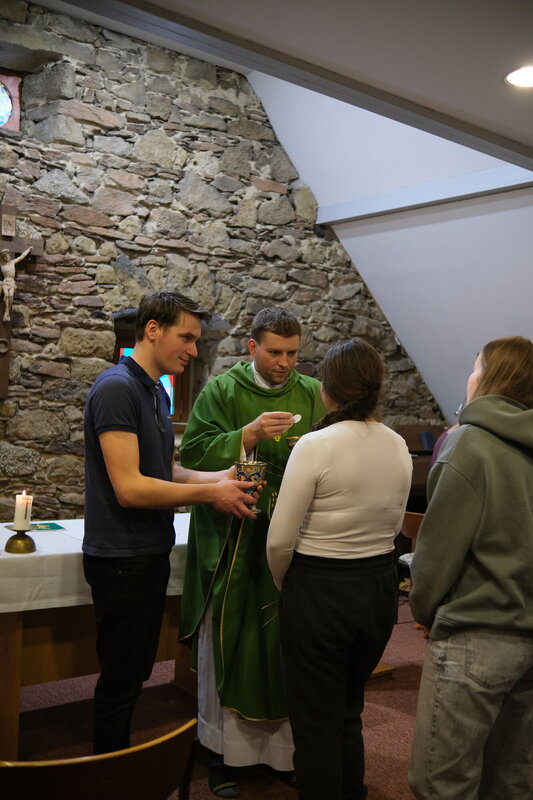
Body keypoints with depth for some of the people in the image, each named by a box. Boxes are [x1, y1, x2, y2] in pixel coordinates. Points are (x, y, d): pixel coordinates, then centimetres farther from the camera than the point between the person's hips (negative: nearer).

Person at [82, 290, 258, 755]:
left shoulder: (157, 393, 12)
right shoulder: (117, 389, -18)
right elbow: (129, 487, -24)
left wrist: (215, 477, -4)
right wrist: (210, 493, -18)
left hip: (150, 555, 9)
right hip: (121, 559, -9)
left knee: (136, 674, 19)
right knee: (120, 681, 4)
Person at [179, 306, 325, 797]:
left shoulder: (313, 394, 8)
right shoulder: (222, 392, 0)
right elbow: (193, 452, -7)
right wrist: (248, 434, -19)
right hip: (233, 545, -2)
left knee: (287, 645, 8)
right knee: (229, 643, 4)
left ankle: (284, 744, 25)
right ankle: (223, 754, 19)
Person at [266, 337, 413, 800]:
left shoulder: (316, 446, -19)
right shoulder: (398, 448, -1)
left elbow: (280, 540, -15)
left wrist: (283, 585, 3)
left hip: (320, 592, -6)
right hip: (380, 588, 6)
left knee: (317, 723, 11)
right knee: (350, 714, 24)